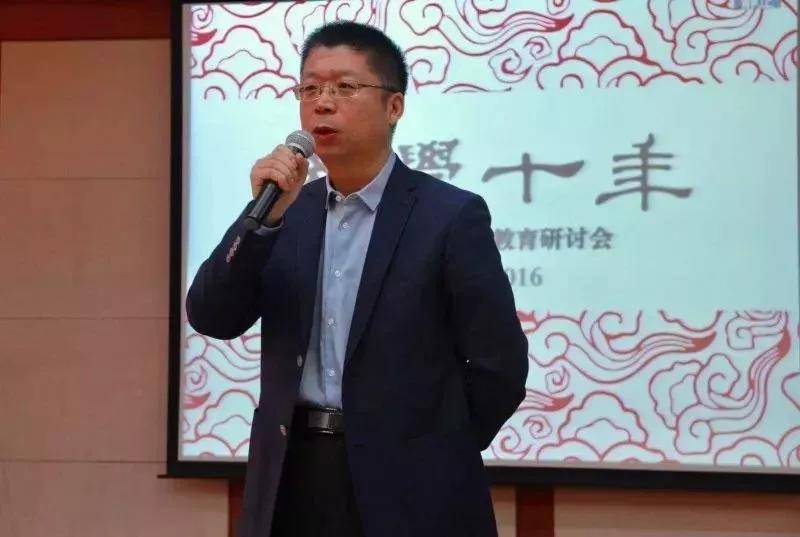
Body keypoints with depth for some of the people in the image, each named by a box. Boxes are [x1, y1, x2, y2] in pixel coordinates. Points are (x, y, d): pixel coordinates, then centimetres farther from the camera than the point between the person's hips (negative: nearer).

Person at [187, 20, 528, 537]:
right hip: (293, 479, 4)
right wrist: (264, 215, -14)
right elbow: (212, 319, -2)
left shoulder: (449, 215, -7)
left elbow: (499, 366, -7)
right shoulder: (288, 211, 8)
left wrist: (434, 455, 1)